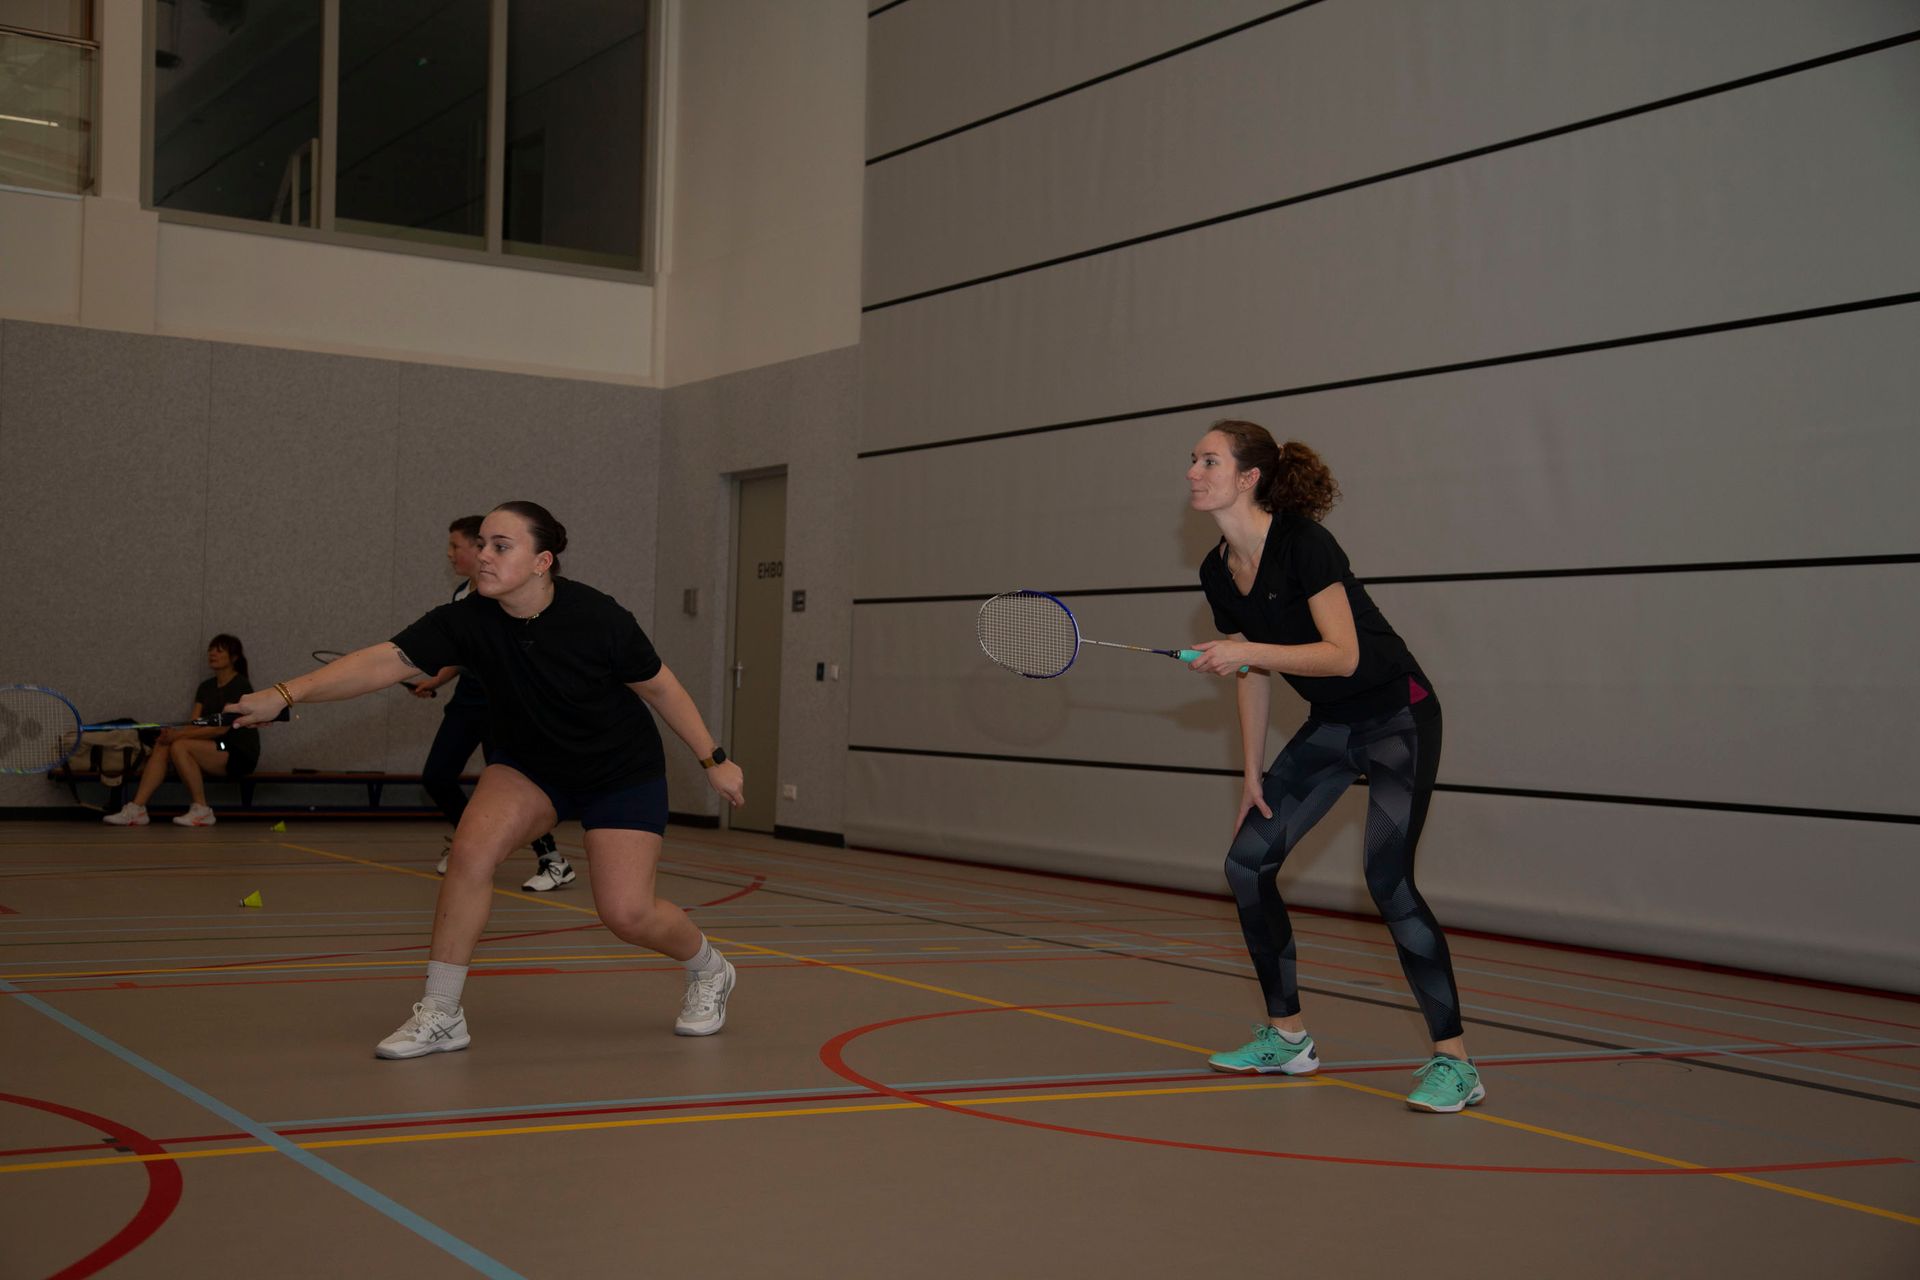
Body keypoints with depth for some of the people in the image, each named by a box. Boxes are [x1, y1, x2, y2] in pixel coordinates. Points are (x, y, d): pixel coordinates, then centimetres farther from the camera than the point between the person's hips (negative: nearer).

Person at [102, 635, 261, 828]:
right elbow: (194, 724, 7)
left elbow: (222, 726, -18)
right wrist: (172, 734, -15)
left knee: (180, 746, -27)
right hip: (213, 750, 7)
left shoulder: (240, 686, -8)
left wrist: (179, 735, -21)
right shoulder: (206, 687, 16)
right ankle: (136, 809, -20)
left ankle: (202, 811, -21)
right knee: (161, 747, -12)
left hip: (239, 755, -7)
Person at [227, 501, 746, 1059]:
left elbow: (659, 686, -13)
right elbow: (385, 661, -29)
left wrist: (714, 760, -6)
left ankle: (709, 970, 23)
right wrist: (286, 693, -40)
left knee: (626, 913, -11)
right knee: (472, 847, -22)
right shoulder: (468, 621, -20)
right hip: (529, 765, 3)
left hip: (623, 771, -3)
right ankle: (441, 1016, -9)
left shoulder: (597, 618, -26)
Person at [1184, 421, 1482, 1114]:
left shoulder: (1303, 542, -22)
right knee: (1247, 862, 3)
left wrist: (1246, 649, -34)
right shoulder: (1218, 572, 1)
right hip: (1330, 724, 8)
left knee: (1388, 878, -20)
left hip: (1398, 717, -8)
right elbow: (1251, 674, 11)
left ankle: (1455, 1062, -10)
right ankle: (1288, 1037, 16)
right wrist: (1252, 772, 11)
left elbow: (1344, 655, -28)